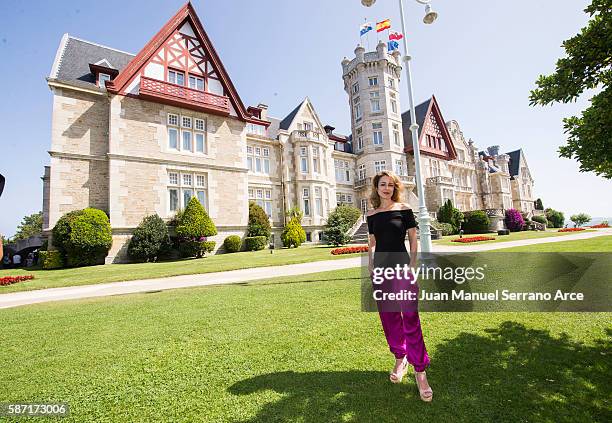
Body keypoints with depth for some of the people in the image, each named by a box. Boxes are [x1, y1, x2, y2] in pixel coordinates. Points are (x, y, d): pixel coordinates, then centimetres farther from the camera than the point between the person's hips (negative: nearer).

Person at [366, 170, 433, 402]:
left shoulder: (404, 209, 0)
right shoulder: (371, 214, 8)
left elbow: (413, 239, 0)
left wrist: (412, 265, -9)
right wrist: (371, 264, 5)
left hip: (402, 265, -3)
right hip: (380, 268, 4)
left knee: (410, 318, -6)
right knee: (388, 317, 10)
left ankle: (420, 371, 6)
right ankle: (400, 359, 29)